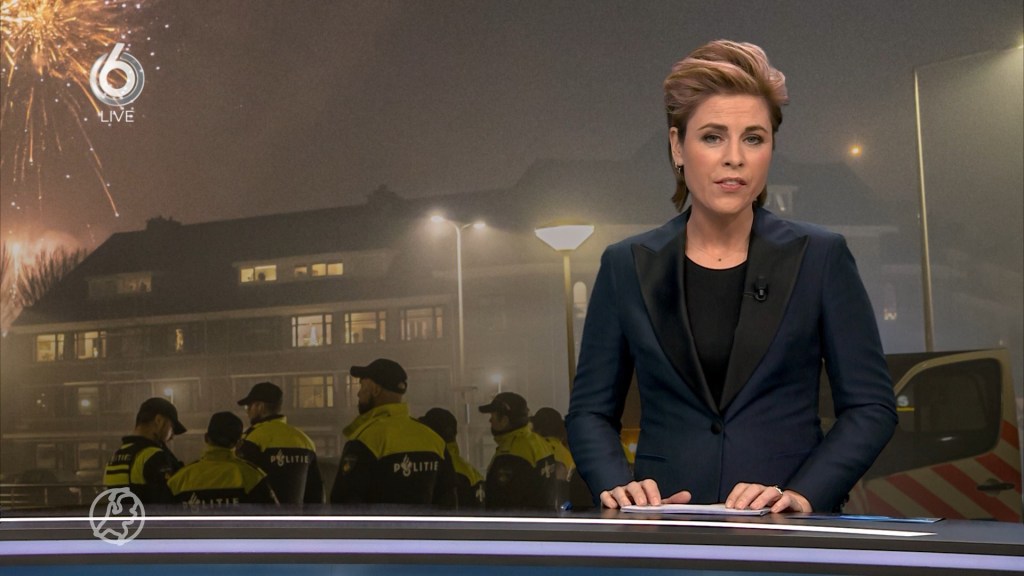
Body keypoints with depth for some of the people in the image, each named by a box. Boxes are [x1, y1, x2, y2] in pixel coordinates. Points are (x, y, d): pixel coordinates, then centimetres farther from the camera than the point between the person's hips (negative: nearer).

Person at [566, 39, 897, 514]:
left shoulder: (819, 258, 5)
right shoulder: (627, 266, 8)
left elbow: (871, 406, 5)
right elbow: (590, 410, 12)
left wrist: (801, 496, -8)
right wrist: (616, 484, -6)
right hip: (665, 525, 1)